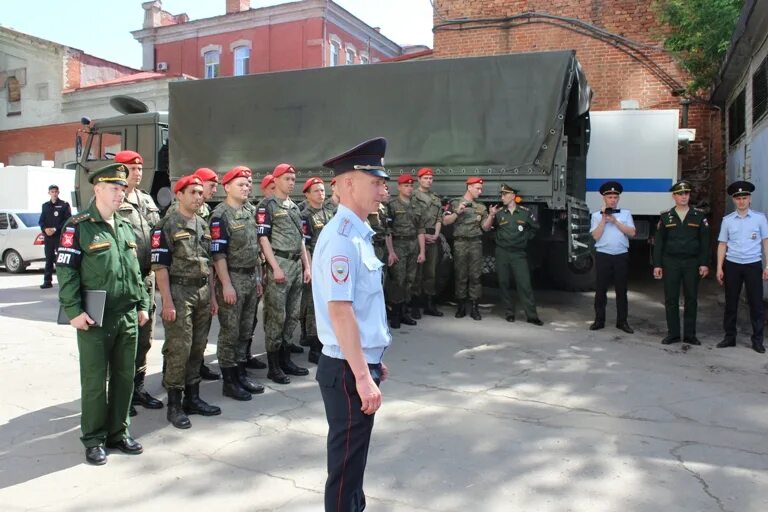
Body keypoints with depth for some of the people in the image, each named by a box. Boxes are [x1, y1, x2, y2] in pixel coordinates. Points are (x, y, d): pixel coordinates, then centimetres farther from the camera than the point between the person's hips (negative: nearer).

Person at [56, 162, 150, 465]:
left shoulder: (125, 228, 14)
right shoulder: (78, 227, -6)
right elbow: (65, 271, -10)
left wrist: (143, 304, 12)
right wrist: (74, 311, -16)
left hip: (128, 316, 6)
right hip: (95, 319, -6)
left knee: (125, 377, 12)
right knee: (95, 381, 4)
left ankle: (118, 432, 26)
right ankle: (94, 439, 18)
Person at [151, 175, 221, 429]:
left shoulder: (203, 225, 15)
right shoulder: (166, 225, -6)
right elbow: (160, 266, -11)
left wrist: (212, 296, 16)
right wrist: (167, 302, -17)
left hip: (203, 292, 7)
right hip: (179, 293, -7)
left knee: (198, 348, 11)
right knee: (178, 350, -4)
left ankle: (192, 398, 22)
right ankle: (174, 405, 7)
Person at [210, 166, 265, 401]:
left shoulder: (249, 212, 13)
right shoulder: (220, 215, -11)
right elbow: (218, 253, -16)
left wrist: (257, 275, 16)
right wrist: (226, 284, -19)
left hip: (251, 277, 8)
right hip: (232, 278, -8)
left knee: (245, 330, 13)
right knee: (229, 332, 0)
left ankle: (241, 374, 24)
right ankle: (229, 381, 9)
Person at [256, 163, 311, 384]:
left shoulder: (295, 207, 19)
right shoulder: (267, 206, -4)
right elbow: (263, 238, -11)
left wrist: (306, 266, 13)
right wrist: (275, 267, -17)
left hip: (297, 264, 8)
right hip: (280, 263, -8)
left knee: (292, 315, 11)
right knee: (276, 316, -4)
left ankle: (285, 359, 21)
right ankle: (273, 366, 3)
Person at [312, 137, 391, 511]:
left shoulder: (359, 234, 10)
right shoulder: (341, 238, -20)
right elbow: (340, 312, -25)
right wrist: (362, 376, -23)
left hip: (361, 364, 9)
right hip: (347, 370, -9)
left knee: (355, 454, 23)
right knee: (346, 459, 7)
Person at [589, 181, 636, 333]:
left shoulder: (625, 213, 7)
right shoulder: (597, 215, 5)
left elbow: (632, 233, -4)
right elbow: (596, 236, -6)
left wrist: (615, 221, -10)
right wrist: (604, 218, -11)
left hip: (621, 256, 1)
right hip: (603, 256, -1)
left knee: (621, 290, 7)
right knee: (601, 289, 3)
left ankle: (622, 321, 14)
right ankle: (599, 320, 12)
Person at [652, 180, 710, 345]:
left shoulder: (699, 215, 4)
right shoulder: (665, 216, 5)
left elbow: (705, 241, 3)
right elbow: (658, 242, 4)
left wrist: (704, 263, -5)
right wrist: (657, 265, -1)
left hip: (692, 263, 0)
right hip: (671, 263, 0)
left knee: (691, 300, 5)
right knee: (671, 300, 2)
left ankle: (690, 335, 15)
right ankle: (673, 334, 12)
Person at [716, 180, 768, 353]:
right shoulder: (727, 220, 5)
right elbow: (722, 244, 5)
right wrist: (719, 268, 1)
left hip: (753, 265, -1)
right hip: (732, 265, 1)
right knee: (730, 303, 7)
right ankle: (729, 337, 17)